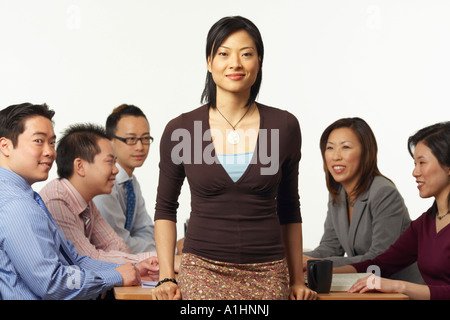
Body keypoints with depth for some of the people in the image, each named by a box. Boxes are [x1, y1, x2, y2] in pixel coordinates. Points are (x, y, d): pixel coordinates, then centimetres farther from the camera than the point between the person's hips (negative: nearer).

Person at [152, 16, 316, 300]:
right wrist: (167, 277, 2)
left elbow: (289, 210, 12)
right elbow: (165, 208, 10)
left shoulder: (284, 126, 2)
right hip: (203, 270, -1)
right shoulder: (180, 130, 0)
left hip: (267, 274, 1)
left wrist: (297, 280, 13)